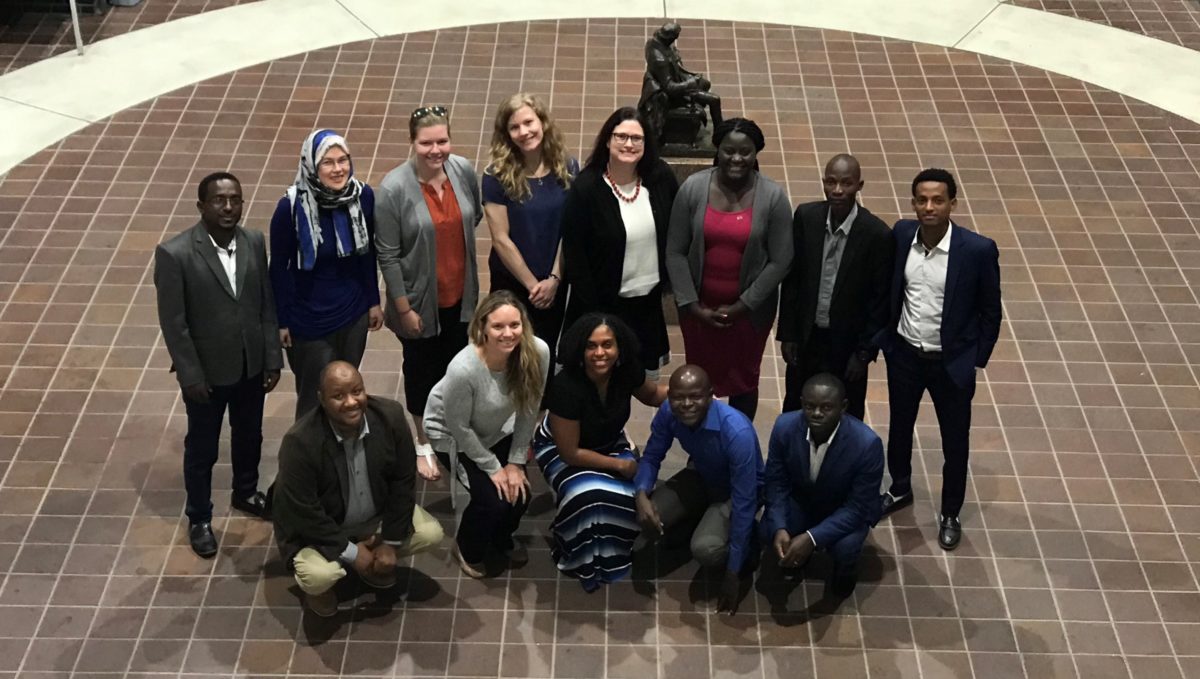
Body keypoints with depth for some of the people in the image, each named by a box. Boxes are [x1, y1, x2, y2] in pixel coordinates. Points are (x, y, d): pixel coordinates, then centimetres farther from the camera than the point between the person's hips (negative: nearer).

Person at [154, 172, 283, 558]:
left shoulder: (254, 242, -5)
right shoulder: (175, 254, -21)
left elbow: (267, 305, 2)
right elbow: (173, 322, -16)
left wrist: (273, 358, 2)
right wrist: (190, 375, -15)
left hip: (252, 366, 5)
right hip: (207, 371, -5)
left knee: (249, 437, 24)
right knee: (202, 448, 13)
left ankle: (246, 494, 49)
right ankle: (199, 518, 33)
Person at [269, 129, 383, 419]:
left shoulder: (363, 196, -10)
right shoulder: (291, 207, -21)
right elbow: (279, 267, -11)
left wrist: (374, 301, 10)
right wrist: (281, 321, -6)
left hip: (353, 314, 4)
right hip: (308, 321, -4)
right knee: (315, 399, 11)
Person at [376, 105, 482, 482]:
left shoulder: (464, 170, -11)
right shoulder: (394, 188, -23)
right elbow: (388, 256, -17)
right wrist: (403, 309, -13)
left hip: (460, 296, 4)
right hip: (420, 301, -3)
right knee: (422, 370, 17)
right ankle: (423, 444, 38)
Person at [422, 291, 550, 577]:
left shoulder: (538, 352, -28)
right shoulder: (463, 369, -40)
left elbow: (528, 411, -12)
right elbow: (459, 427, -23)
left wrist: (516, 463, -9)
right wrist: (493, 468, -15)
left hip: (497, 431, 4)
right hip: (452, 434, -4)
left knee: (519, 494, -6)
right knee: (493, 500, -16)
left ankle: (502, 538, 31)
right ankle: (468, 548, 19)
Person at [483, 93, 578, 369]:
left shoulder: (567, 168, -8)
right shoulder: (497, 176, -16)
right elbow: (501, 239, -14)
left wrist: (554, 279, -13)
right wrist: (532, 284, -13)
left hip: (556, 282, 2)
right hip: (512, 284, -2)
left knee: (548, 352, 15)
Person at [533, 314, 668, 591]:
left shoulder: (626, 371, -21)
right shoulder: (565, 387, -36)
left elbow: (651, 394, 5)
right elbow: (570, 452, -26)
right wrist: (619, 465, -20)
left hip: (610, 443, 5)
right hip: (561, 448, -5)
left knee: (630, 495, -22)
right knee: (589, 498, -31)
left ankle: (613, 553, 8)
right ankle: (585, 561, -2)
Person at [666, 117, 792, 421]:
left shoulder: (773, 197, -13)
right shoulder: (693, 188, -10)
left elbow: (780, 261, -11)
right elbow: (675, 253, -6)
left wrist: (742, 306, -13)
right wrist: (691, 305, -11)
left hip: (749, 310, -1)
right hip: (699, 307, 1)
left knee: (744, 380, 17)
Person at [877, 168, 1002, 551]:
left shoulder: (978, 250, -21)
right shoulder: (901, 235, -11)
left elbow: (990, 311, -9)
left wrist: (976, 361, -5)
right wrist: (884, 340, 4)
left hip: (951, 362, -3)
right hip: (904, 354, 3)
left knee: (955, 442, 13)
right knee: (899, 427, 23)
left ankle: (950, 514, 35)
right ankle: (900, 489, 49)